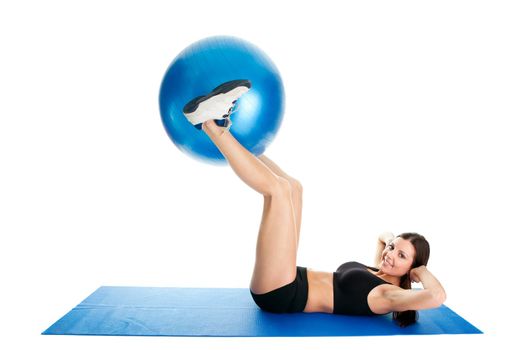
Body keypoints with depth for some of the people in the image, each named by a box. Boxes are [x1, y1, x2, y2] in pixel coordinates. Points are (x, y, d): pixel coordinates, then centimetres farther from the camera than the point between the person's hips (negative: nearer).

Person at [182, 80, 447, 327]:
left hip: (279, 295, -8)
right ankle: (221, 125, 6)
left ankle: (210, 124, -13)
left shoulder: (390, 294, -9)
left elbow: (437, 296, -28)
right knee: (291, 187, 7)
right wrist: (389, 241, 12)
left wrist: (421, 270, -10)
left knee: (278, 187, -21)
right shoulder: (380, 274, 15)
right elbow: (384, 235, 33)